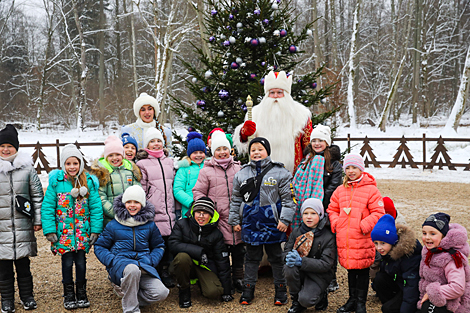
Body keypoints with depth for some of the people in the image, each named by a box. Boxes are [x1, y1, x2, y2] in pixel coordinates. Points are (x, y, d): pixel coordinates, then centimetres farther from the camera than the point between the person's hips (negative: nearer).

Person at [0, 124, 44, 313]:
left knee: (23, 263, 9)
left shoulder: (26, 167, 3)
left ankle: (27, 297, 22)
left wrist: (38, 219, 4)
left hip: (23, 225, 0)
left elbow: (37, 194, 7)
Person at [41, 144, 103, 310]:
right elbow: (48, 207, -4)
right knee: (67, 262, 4)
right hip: (63, 230, -1)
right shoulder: (56, 181, -5)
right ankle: (69, 295, 21)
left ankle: (81, 293, 25)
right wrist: (49, 231, -9)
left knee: (81, 262, 7)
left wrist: (95, 230, -5)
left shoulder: (89, 182, -2)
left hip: (82, 230, 1)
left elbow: (96, 207, -1)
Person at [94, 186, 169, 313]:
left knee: (161, 293, -23)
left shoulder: (149, 225, 12)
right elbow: (99, 247, 12)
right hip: (120, 262, -2)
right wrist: (112, 260, -7)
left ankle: (128, 298, 2)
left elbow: (159, 246, 20)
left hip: (143, 264, 3)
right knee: (132, 269, -41)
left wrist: (151, 260, 0)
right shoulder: (113, 225, 7)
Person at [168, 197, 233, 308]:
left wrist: (226, 290, -2)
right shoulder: (182, 224, -6)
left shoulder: (216, 234, -3)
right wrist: (198, 251, -26)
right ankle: (184, 290, -10)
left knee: (214, 293, -25)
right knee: (182, 256, -35)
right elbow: (173, 244, -20)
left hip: (205, 267, 1)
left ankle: (202, 282, 13)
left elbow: (222, 261, 0)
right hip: (186, 266, -1)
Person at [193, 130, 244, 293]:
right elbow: (198, 192, 4)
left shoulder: (238, 168, 13)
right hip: (218, 218, -2)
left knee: (239, 249, 8)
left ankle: (238, 279, 22)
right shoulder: (206, 170, 5)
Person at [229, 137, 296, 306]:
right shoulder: (242, 173, 7)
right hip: (250, 222, 3)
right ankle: (248, 288, 23)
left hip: (272, 222, -3)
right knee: (252, 257, 13)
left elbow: (288, 198, -4)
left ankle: (280, 288, 22)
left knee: (276, 257, 9)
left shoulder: (280, 172, -4)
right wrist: (235, 220, 9)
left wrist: (285, 219, -11)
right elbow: (236, 199, 12)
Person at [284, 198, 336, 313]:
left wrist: (302, 261, -29)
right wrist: (290, 256, -22)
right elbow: (287, 250, 6)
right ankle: (296, 300, -6)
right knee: (289, 268, -29)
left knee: (305, 300, -24)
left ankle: (321, 295, 13)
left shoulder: (328, 237, -13)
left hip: (319, 275, -4)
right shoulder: (296, 232, 1)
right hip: (300, 271, 4)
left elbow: (326, 264, -18)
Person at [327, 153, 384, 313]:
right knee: (350, 269, 16)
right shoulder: (340, 190, 12)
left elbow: (378, 212, -7)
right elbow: (332, 209, 19)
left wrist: (364, 226, -17)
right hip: (344, 238, 5)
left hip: (362, 239, -5)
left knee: (362, 270, 4)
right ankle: (352, 300, 30)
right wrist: (335, 222, 1)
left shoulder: (370, 189, -5)